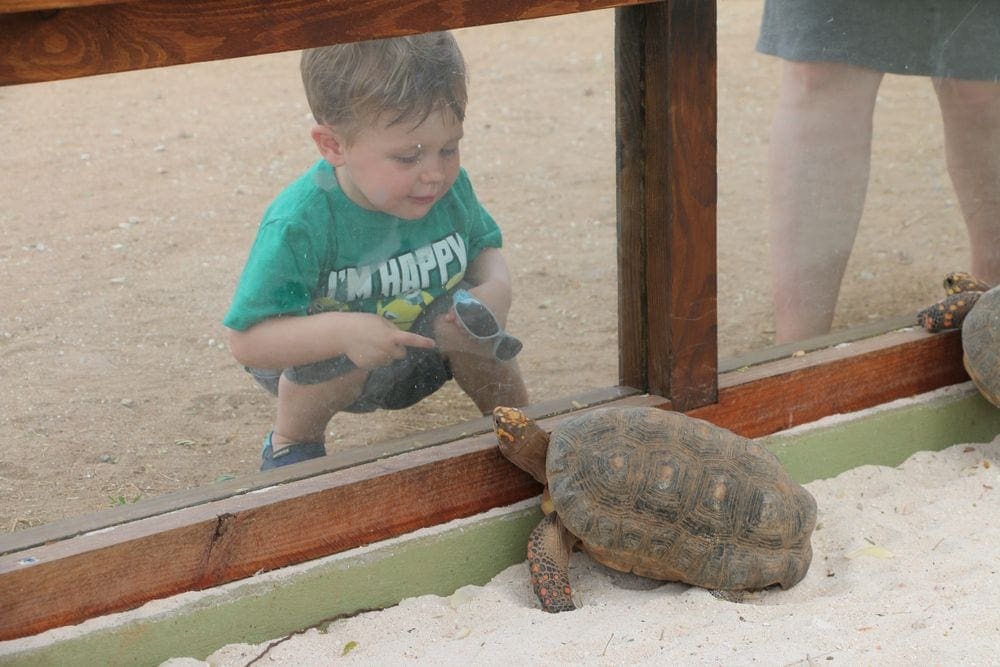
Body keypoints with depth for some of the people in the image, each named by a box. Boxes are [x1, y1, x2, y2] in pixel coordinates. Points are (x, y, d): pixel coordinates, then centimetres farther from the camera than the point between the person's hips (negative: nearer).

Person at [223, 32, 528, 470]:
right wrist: (340, 331, -48)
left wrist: (496, 290, -20)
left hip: (417, 359, 4)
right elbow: (245, 340, -33)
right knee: (343, 354, -34)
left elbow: (483, 246, 4)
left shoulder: (450, 188, -18)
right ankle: (292, 440, -1)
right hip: (315, 360, -4)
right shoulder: (299, 224, -34)